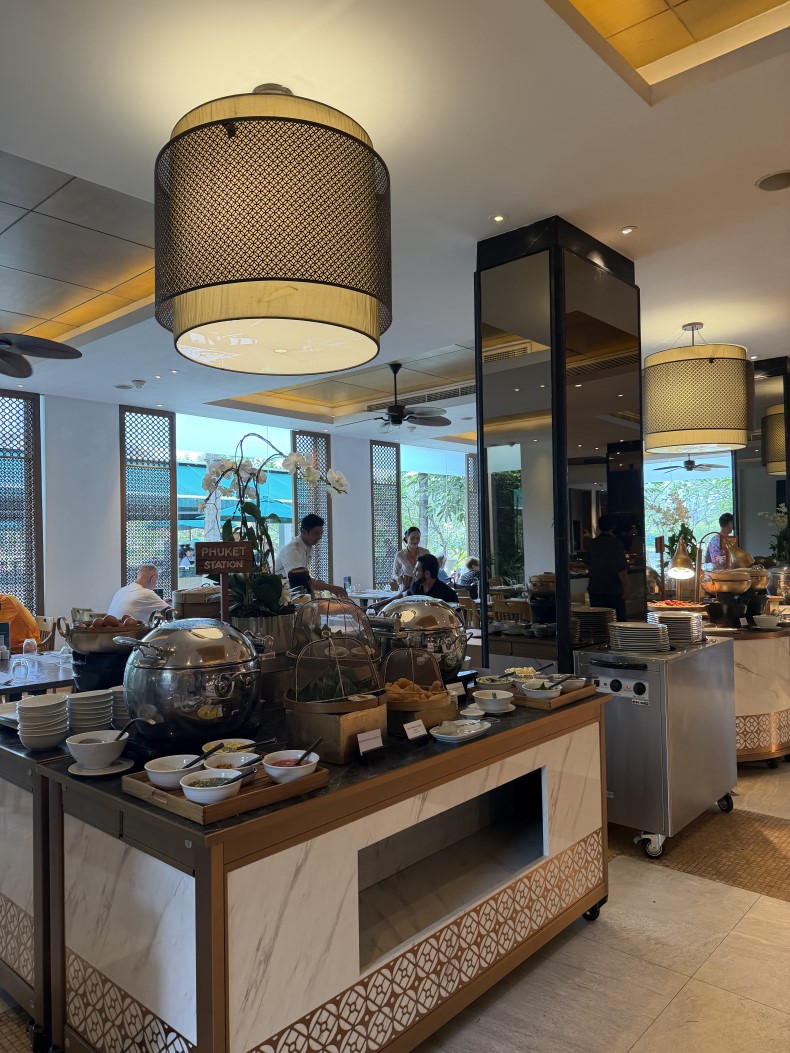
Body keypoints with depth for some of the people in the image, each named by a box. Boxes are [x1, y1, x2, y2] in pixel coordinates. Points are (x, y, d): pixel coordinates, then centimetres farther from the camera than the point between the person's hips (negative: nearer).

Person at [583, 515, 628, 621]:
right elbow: (622, 569, -16)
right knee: (619, 619, 4)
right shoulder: (616, 544, -12)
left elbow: (587, 562, 18)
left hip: (595, 589, 4)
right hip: (614, 589, -4)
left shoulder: (592, 543, 3)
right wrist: (626, 587, -9)